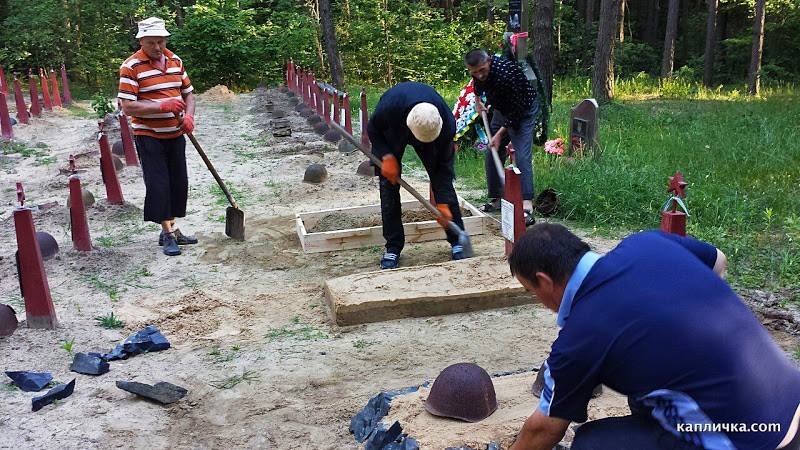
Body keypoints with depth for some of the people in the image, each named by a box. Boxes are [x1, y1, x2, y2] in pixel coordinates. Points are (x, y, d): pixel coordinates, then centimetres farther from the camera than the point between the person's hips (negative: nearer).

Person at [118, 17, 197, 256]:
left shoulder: (175, 61, 7)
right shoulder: (131, 67, -11)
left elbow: (188, 93, 16)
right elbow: (128, 107, -18)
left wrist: (189, 115, -5)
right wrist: (163, 106, -27)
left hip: (175, 134, 6)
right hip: (149, 136, -6)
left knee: (178, 183, 10)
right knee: (158, 185, -7)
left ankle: (170, 230, 23)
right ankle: (168, 234, 2)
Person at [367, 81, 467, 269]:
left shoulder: (447, 124, -38)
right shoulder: (388, 107, -43)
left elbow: (442, 165, -25)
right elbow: (372, 129, -18)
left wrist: (443, 204, -27)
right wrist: (387, 156, -30)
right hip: (392, 132, 0)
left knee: (443, 180, -8)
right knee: (389, 184, -7)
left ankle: (458, 242, 2)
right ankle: (393, 248, 1)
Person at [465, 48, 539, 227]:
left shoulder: (506, 74, -37)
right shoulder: (479, 73, -13)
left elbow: (517, 110, -29)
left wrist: (499, 134, -23)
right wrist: (478, 100, 26)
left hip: (523, 111, -8)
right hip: (501, 110, 8)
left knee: (521, 156, -20)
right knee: (491, 155, 5)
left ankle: (527, 206, -26)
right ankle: (495, 198, 17)